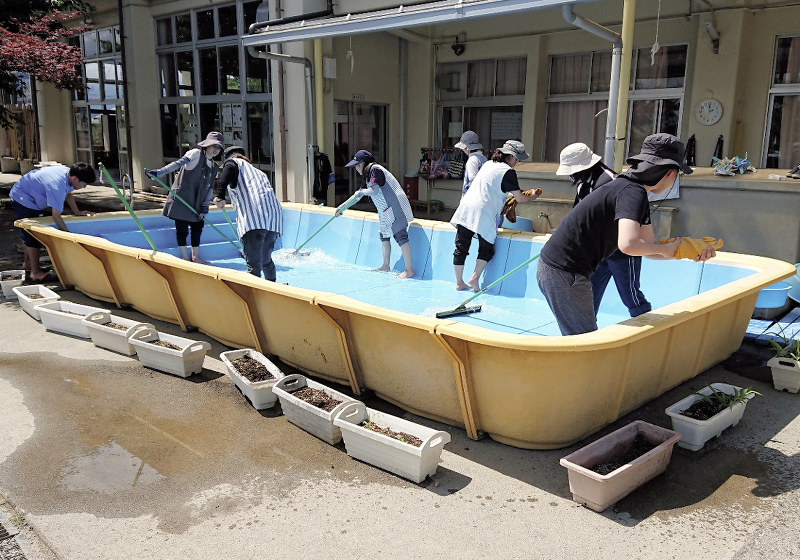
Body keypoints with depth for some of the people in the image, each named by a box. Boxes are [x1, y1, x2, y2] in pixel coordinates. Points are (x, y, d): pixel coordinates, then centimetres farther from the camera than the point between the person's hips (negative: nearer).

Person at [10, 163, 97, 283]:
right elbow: (56, 215, -35)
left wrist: (77, 212, -1)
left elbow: (68, 194, 8)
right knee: (33, 236, -9)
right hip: (23, 198, -10)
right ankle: (35, 273, -5)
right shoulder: (57, 186, -38)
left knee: (29, 234, 22)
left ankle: (28, 264, 37)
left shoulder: (68, 172, -11)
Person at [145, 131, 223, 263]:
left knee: (198, 227, 10)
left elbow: (210, 188, 13)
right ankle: (185, 257, 7)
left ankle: (195, 257, 22)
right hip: (181, 199, -7)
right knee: (182, 228, -3)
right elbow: (178, 164, -17)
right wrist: (158, 173, -28)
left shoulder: (214, 167, 13)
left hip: (196, 203, 7)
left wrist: (205, 206, 5)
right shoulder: (196, 154, -6)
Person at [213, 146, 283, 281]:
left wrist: (220, 195, -19)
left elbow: (229, 169, -9)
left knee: (253, 264, -12)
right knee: (266, 259, 24)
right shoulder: (257, 170, 36)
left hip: (254, 218, -7)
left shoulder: (233, 161, 17)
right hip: (274, 214, 7)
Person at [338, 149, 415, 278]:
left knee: (400, 236, -12)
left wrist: (361, 192, -6)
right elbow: (359, 194, 29)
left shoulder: (375, 170, -10)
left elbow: (374, 191, -24)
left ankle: (409, 270, -12)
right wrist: (342, 207, 30)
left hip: (395, 208, -11)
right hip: (386, 210, 11)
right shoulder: (368, 175, 21)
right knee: (384, 235, 17)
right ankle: (386, 266, 28)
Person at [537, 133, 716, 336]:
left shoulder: (633, 190, 15)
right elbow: (628, 244, -34)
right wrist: (665, 248, -15)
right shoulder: (633, 191, -17)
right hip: (565, 273, -10)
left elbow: (649, 248, 18)